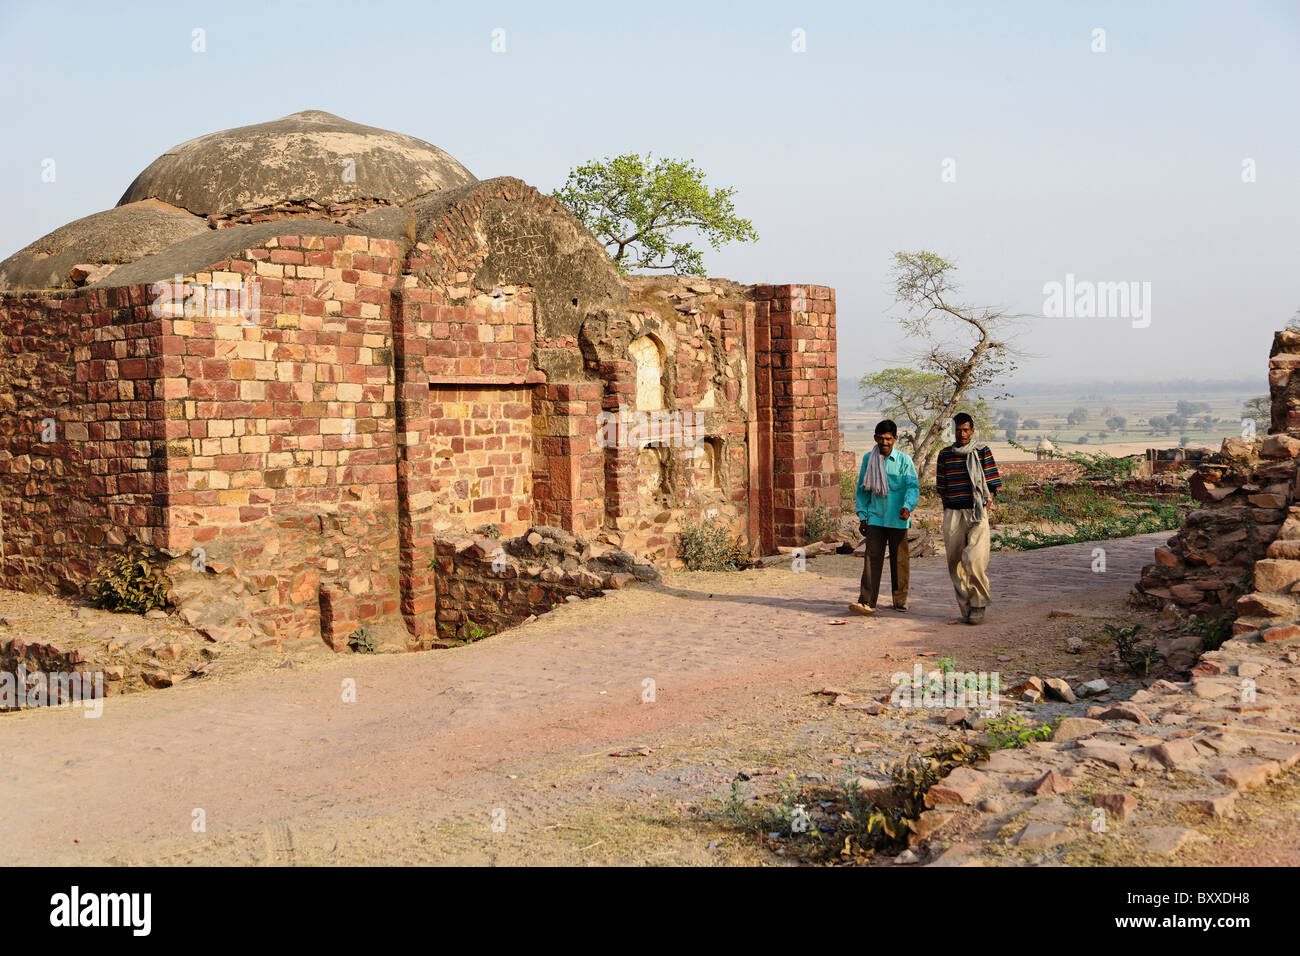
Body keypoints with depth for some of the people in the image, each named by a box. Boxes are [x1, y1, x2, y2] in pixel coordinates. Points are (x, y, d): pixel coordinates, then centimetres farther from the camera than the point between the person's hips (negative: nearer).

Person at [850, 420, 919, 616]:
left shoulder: (904, 460, -1)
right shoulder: (868, 459, 6)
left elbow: (913, 487, -7)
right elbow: (862, 489, 13)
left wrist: (907, 507, -25)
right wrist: (862, 516, 9)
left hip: (897, 519, -1)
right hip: (875, 517, 1)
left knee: (899, 560, 8)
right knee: (872, 559, -8)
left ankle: (900, 601, 22)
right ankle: (867, 602, -11)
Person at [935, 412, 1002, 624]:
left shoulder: (982, 452, 3)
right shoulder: (945, 455, 11)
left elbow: (992, 485, 2)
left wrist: (985, 511, -6)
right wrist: (947, 514, 9)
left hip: (976, 512, -3)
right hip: (953, 513, 3)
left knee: (974, 559, -16)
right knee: (955, 563, 2)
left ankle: (979, 603, 2)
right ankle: (966, 609, 10)